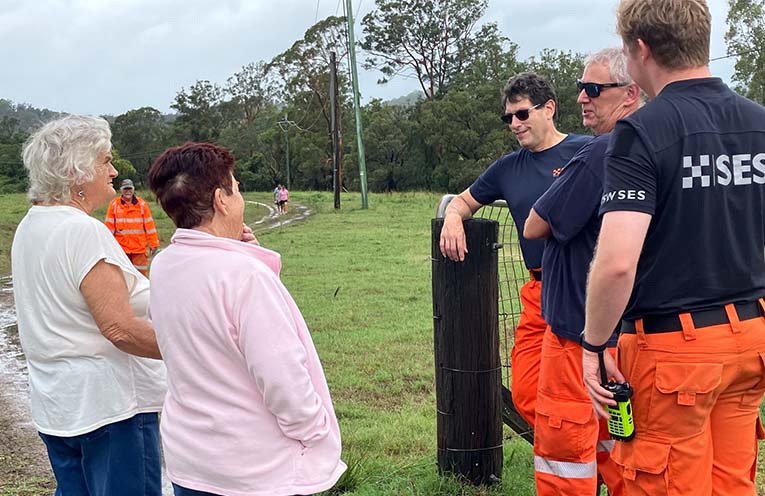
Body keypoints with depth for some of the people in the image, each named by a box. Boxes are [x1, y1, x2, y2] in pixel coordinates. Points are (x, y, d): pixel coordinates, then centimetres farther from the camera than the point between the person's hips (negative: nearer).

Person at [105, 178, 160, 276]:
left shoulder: (142, 204, 2)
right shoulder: (114, 204, 0)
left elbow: (149, 225, 3)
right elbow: (109, 226, 2)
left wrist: (153, 244, 1)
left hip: (139, 248, 0)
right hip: (121, 248, 0)